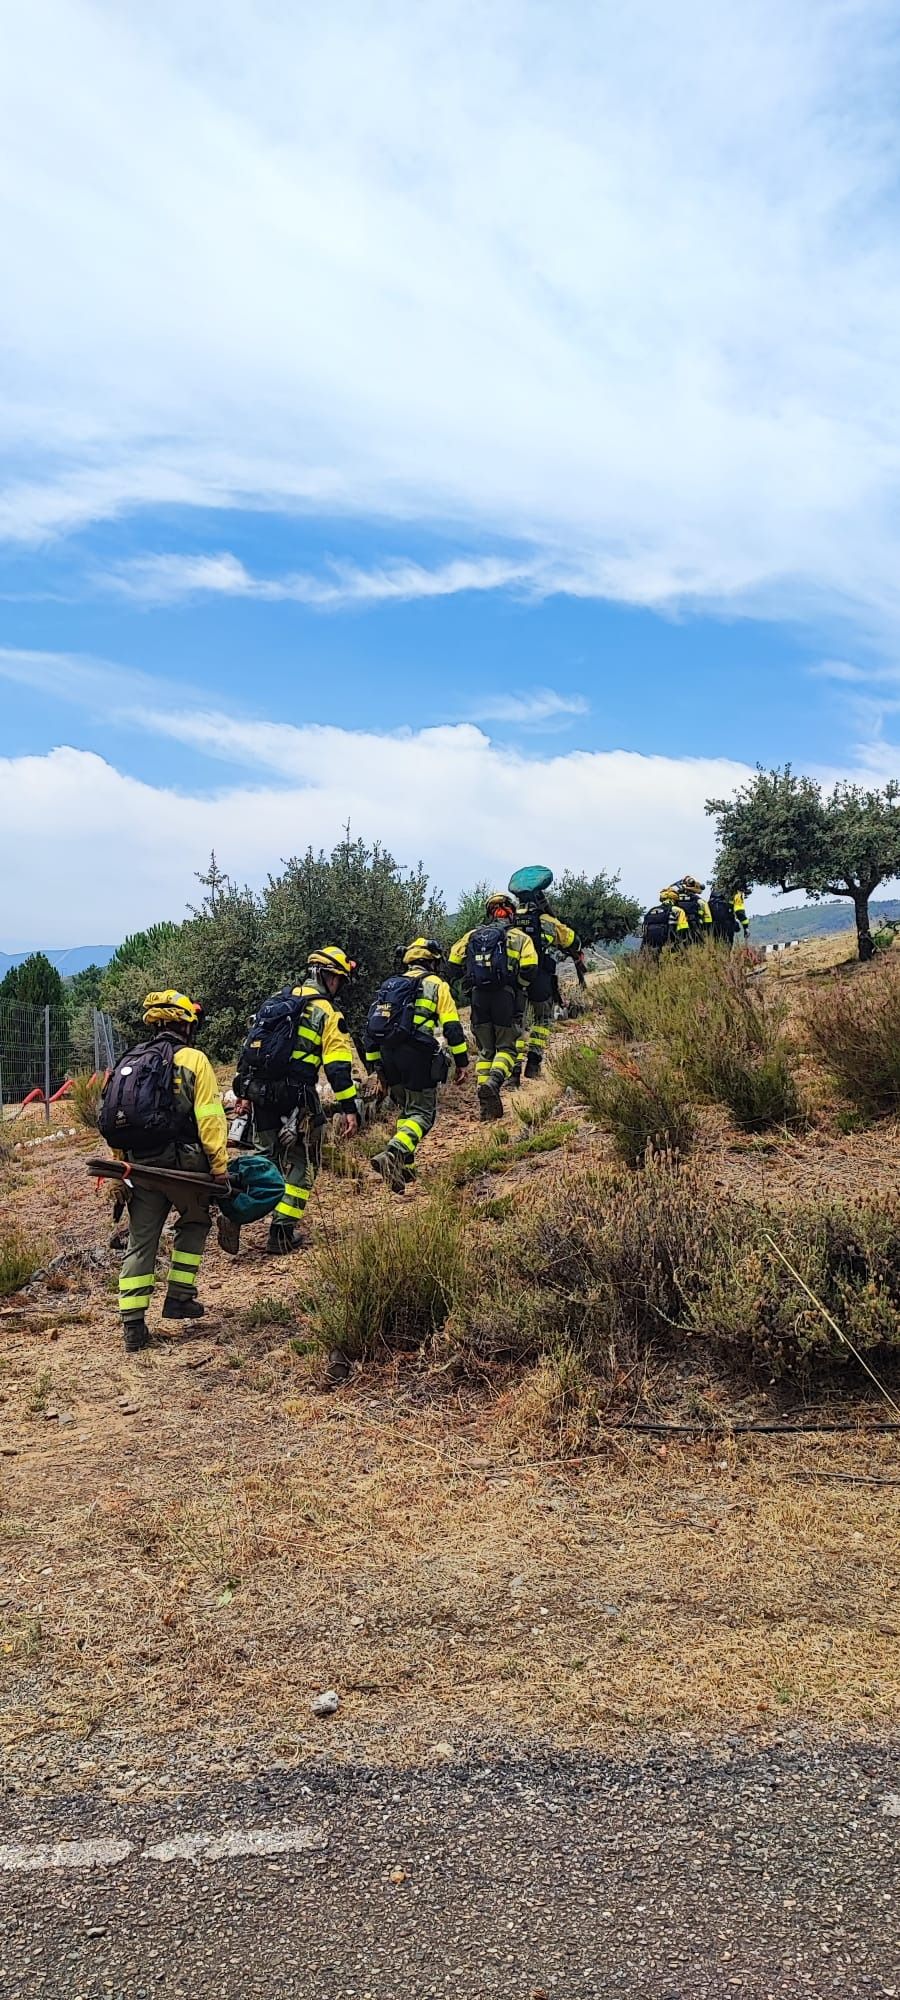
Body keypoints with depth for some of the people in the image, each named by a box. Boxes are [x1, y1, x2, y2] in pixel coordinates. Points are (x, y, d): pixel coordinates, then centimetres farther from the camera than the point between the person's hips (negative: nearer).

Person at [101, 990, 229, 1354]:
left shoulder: (128, 1062, 15)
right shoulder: (192, 1059, -2)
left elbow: (114, 1122, 14)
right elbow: (210, 1117, -11)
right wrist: (220, 1166, -11)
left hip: (139, 1165, 5)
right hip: (182, 1160, -5)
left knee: (140, 1242, 9)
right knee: (194, 1223, 20)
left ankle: (133, 1326, 5)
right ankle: (179, 1297, 16)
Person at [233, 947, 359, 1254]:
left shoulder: (275, 1000, 16)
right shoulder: (327, 1012, -4)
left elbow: (249, 1047, 18)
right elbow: (338, 1065, -12)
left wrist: (244, 1093, 22)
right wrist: (348, 1108, -11)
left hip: (259, 1092, 6)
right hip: (296, 1096, -6)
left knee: (269, 1156, 19)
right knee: (301, 1164, 8)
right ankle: (282, 1234, 4)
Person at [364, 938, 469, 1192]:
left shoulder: (389, 985, 22)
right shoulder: (436, 985, 6)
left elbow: (372, 1028, 19)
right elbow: (452, 1026, -2)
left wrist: (375, 1069, 23)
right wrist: (461, 1061, 4)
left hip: (389, 1057, 6)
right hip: (418, 1057, -6)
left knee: (406, 1109, 22)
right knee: (422, 1112, -3)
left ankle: (405, 1164, 17)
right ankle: (393, 1154, -27)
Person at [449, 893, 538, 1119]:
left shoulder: (473, 935, 14)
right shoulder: (519, 936, 4)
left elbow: (454, 961, 5)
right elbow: (529, 967, -10)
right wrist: (520, 985, 9)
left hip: (478, 997, 3)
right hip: (506, 997, -3)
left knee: (484, 1050, 11)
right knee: (506, 1047, 5)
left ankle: (487, 1107, 4)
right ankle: (494, 1082, -25)